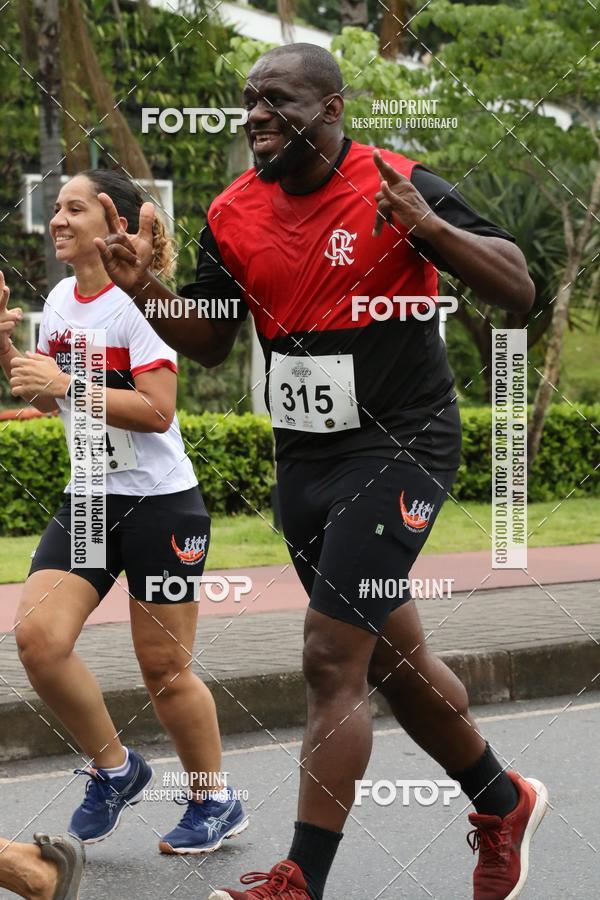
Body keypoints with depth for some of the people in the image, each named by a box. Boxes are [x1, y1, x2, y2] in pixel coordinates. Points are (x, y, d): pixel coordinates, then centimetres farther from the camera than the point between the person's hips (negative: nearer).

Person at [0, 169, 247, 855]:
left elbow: (157, 411, -20)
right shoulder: (61, 298, 8)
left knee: (164, 669, 1)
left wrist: (65, 382, -22)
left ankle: (214, 802, 21)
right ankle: (114, 768, 9)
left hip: (160, 503, -6)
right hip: (87, 501, 6)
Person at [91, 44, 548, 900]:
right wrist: (146, 289, -7)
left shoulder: (399, 187, -15)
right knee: (392, 659, 17)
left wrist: (431, 230, -30)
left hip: (398, 449, -7)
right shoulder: (233, 212, 2)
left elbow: (518, 290, -14)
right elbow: (211, 341, 11)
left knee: (333, 658, -13)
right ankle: (503, 805, 39)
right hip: (306, 459, 7)